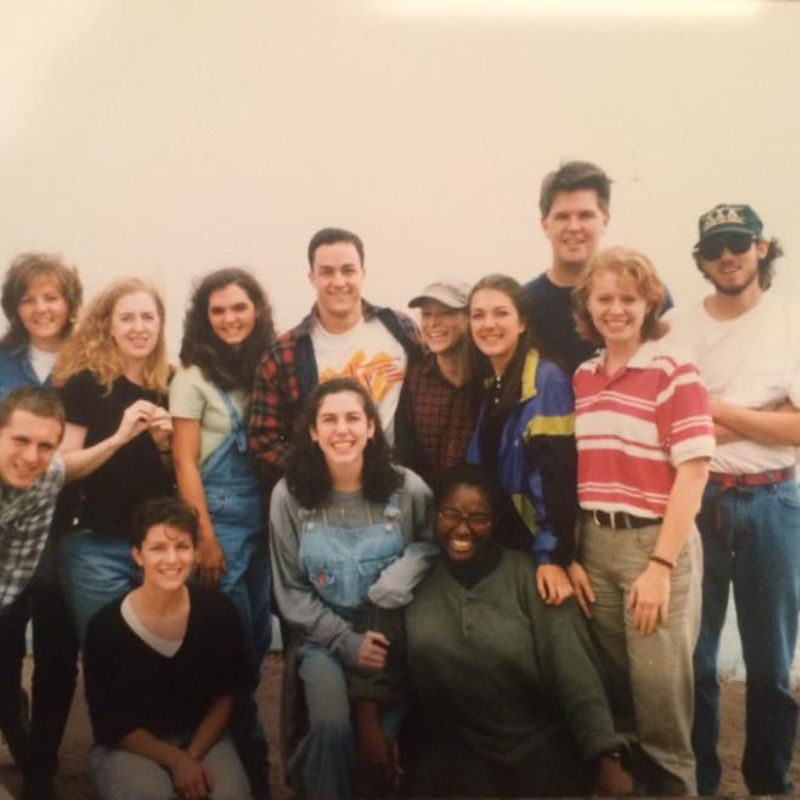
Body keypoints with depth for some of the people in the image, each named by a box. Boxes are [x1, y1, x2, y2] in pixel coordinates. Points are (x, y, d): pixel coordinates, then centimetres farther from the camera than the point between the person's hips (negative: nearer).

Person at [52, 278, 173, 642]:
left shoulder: (167, 386, 5)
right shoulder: (84, 382, -7)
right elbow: (63, 466, -12)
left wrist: (164, 444, -8)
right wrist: (119, 437, -24)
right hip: (98, 545, -4)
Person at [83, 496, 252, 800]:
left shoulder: (218, 611, -10)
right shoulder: (106, 626, -17)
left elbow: (224, 697, 1)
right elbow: (111, 725, -9)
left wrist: (193, 756, -12)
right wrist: (176, 760, -16)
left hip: (202, 736, 2)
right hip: (128, 745, -2)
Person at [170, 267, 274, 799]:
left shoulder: (265, 369, 6)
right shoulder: (193, 377, -7)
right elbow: (185, 463, -9)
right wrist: (205, 539, -13)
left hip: (261, 518, 5)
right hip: (218, 517, -5)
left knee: (259, 637, 11)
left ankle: (234, 732, 29)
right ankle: (249, 751, 15)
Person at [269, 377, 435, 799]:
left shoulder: (408, 489, -8)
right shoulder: (289, 495, -7)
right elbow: (291, 591, -2)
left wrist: (403, 572, -19)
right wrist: (346, 641, -12)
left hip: (390, 633, 0)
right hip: (323, 637, 0)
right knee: (332, 727, -24)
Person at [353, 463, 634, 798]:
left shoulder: (529, 576, -3)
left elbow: (573, 670, -10)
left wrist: (608, 759, -18)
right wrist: (368, 719, -17)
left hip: (538, 741, 0)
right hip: (448, 742, 0)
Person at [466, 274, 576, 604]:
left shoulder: (547, 380, -13)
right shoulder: (485, 383, 8)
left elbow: (557, 474, -19)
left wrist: (553, 555, -24)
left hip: (537, 547, -6)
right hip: (493, 544, 6)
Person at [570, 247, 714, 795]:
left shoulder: (674, 370, -7)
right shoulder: (581, 377, 8)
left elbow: (693, 473, -12)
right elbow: (571, 474, 9)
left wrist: (661, 565, -16)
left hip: (655, 543, -4)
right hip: (595, 544, 5)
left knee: (660, 692, 2)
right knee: (608, 690, 14)